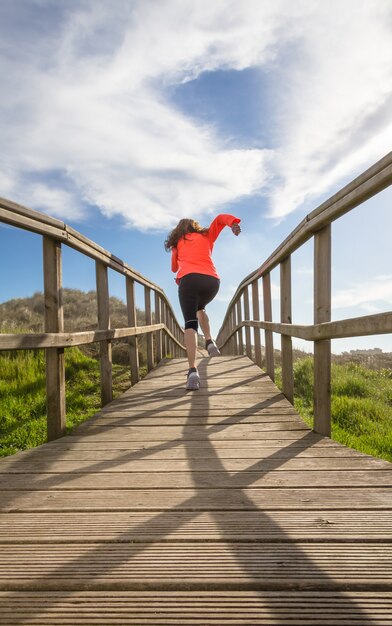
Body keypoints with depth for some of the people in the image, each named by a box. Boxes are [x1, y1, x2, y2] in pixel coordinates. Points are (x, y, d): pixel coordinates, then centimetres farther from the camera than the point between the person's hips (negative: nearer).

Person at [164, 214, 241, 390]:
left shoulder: (177, 243, 27)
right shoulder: (207, 236, 30)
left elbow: (174, 268, 35)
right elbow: (220, 218, 18)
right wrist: (234, 223, -2)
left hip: (189, 279, -2)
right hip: (212, 280, 3)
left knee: (190, 323, -7)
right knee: (200, 308, 33)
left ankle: (192, 370, -23)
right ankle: (209, 342, 13)